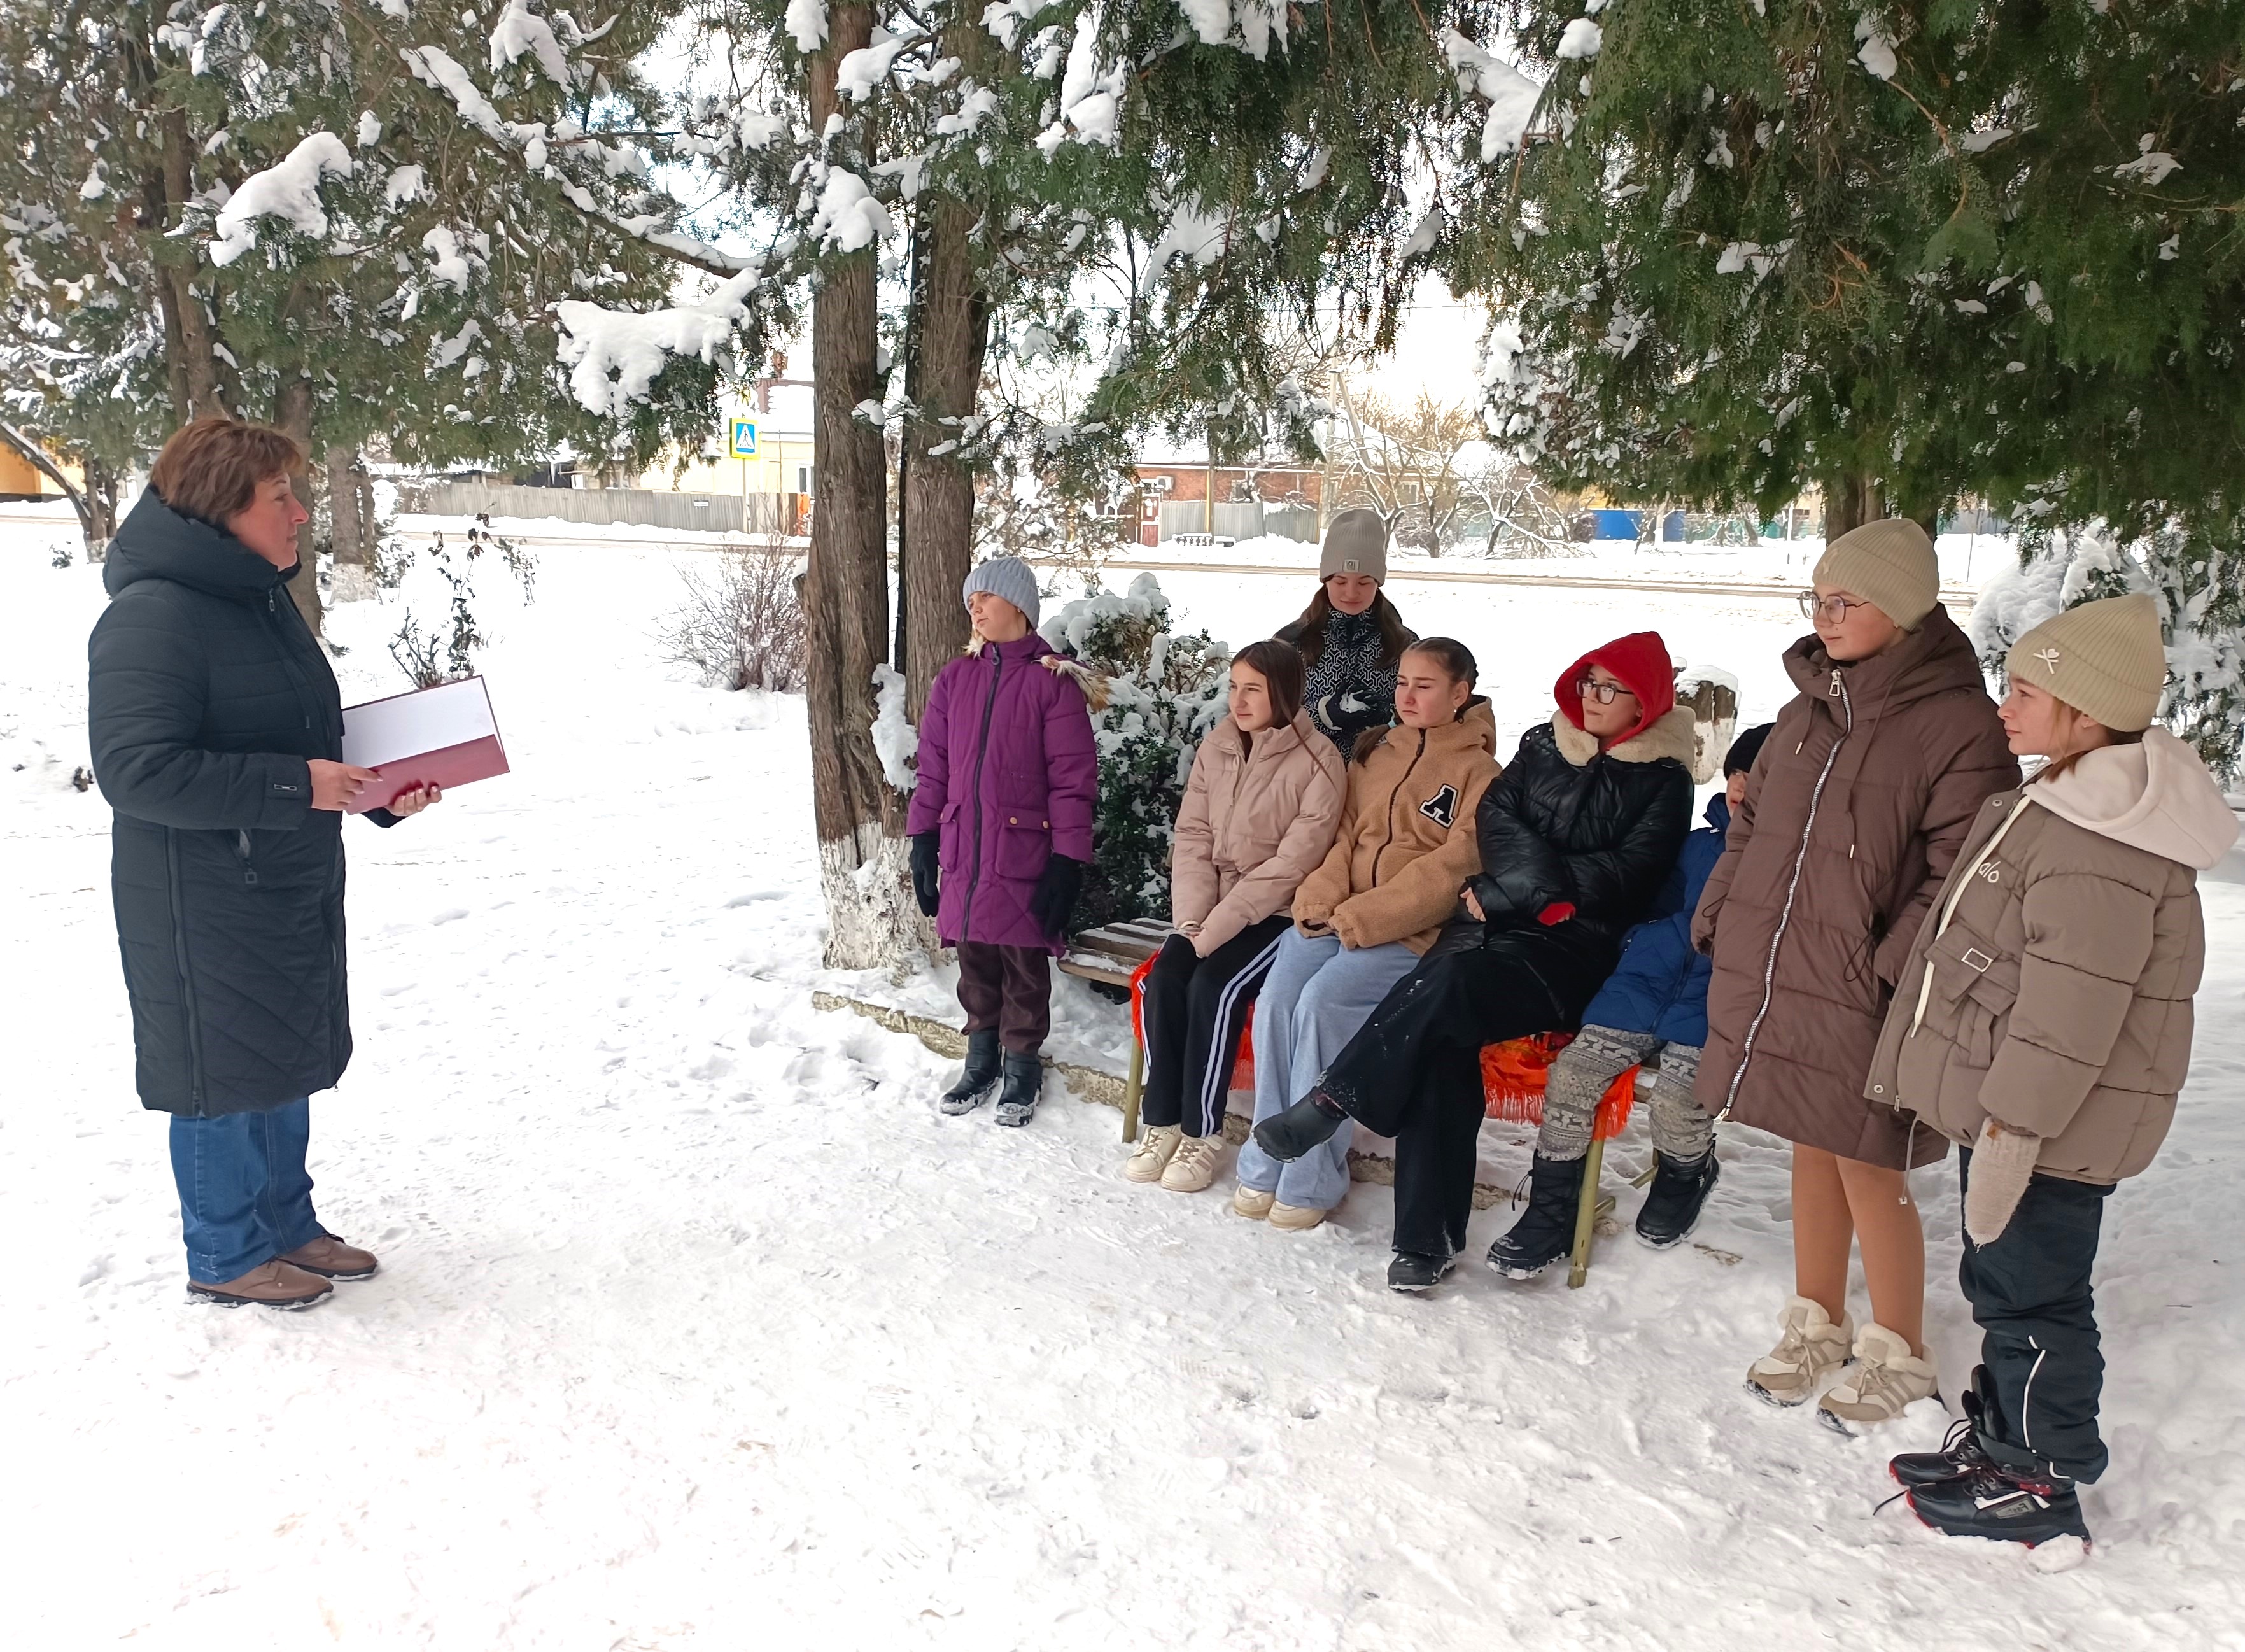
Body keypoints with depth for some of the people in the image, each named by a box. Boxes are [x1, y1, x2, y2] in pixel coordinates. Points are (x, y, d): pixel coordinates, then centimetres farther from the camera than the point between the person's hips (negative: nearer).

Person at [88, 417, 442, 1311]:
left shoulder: (265, 601, 11)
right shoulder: (152, 618, -20)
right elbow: (136, 769, -25)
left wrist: (383, 792, 2)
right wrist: (295, 785, -26)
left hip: (293, 890, 9)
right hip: (206, 908, -9)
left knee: (287, 1062, 18)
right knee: (224, 1072, 5)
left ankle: (287, 1226, 34)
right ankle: (227, 1256, 22)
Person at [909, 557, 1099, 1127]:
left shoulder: (1054, 683, -6)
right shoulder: (954, 680, 8)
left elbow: (1073, 779, -9)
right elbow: (933, 769, 10)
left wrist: (1067, 862, -12)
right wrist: (923, 843, 6)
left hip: (1025, 858, -4)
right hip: (963, 856, 4)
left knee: (1024, 968, 6)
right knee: (975, 965, 14)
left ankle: (1022, 1069, 23)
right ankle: (980, 1062, 31)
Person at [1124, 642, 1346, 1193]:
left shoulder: (1317, 763, -14)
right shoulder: (1216, 747, 4)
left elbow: (1290, 865, -18)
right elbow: (1193, 838, 3)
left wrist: (1216, 929, -20)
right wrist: (1193, 920, -10)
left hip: (1280, 913, -5)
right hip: (1213, 910, 5)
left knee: (1215, 985, -26)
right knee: (1164, 978, -19)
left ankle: (1201, 1135, -13)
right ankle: (1161, 1124, -8)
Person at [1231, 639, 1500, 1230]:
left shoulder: (1478, 772, 0)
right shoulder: (1375, 752, 18)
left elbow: (1453, 866, -10)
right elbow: (1345, 831, 15)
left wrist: (1368, 916, -17)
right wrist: (1322, 892, -6)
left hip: (1411, 931, -5)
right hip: (1338, 913, 5)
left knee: (1322, 1001, -28)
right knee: (1276, 999, -21)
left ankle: (1311, 1179, -17)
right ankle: (1265, 1164, -10)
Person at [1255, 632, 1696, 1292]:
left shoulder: (1663, 782, 4)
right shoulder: (1544, 746, 17)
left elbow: (1622, 876, -7)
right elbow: (1496, 816, 6)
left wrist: (1506, 895, -10)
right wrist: (1547, 885, -11)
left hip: (1579, 948, -3)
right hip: (1499, 924, 3)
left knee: (1450, 984, -33)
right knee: (1441, 1040, -25)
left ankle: (1330, 1104, -20)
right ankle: (1428, 1239, -23)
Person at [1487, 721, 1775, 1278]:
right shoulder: (1701, 845, 19)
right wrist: (1645, 941, 15)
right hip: (1656, 980, 5)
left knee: (1677, 1095, -28)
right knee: (1572, 1070, -14)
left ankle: (1686, 1175, 12)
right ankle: (1551, 1213, 2)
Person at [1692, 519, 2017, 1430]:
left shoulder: (1959, 723, -13)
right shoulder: (1812, 703, 10)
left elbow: (1958, 875, -17)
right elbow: (1752, 825, 17)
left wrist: (1890, 971, -21)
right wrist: (1719, 918, 8)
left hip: (1860, 999, -6)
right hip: (1775, 976, 6)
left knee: (1868, 1171, 6)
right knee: (1812, 1152, 19)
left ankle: (1898, 1354, 29)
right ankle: (1817, 1324, 37)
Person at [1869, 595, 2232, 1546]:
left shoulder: (2097, 844, -25)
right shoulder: (2069, 806, 11)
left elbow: (2073, 1003, -27)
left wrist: (2015, 1122, -23)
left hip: (2047, 1128, -11)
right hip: (2008, 1106, 11)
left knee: (2028, 1292, 3)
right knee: (1999, 1280, 21)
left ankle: (2043, 1484, 18)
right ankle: (1997, 1439, 36)